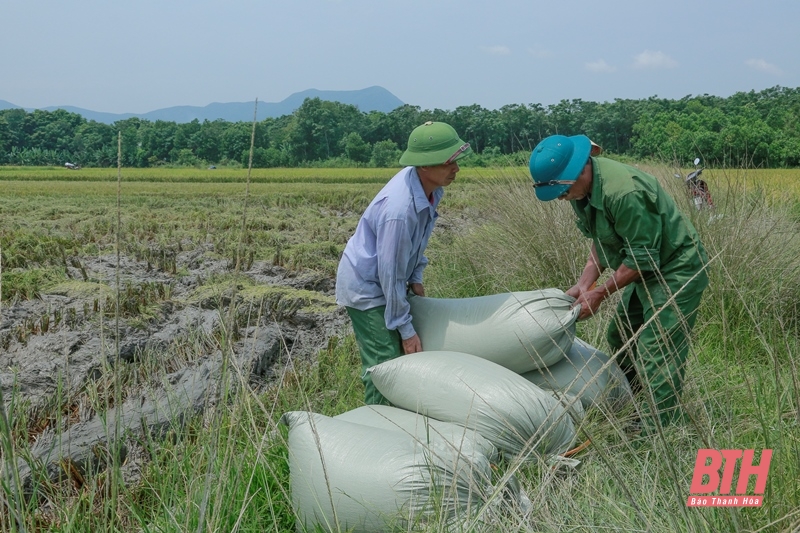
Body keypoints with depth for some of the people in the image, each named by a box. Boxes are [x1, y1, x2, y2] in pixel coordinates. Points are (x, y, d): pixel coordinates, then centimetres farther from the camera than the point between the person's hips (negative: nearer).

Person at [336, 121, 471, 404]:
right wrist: (406, 330, -18)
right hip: (365, 286, -9)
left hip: (382, 279, 9)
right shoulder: (400, 210, -36)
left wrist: (415, 277, 9)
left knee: (401, 357, 13)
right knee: (385, 365, -8)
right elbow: (391, 275, -27)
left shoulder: (430, 186, -11)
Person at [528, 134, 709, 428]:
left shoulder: (623, 192, -33)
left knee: (657, 359, -12)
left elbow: (643, 258, -27)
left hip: (676, 269, -10)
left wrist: (600, 293, -19)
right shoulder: (582, 188, -3)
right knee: (620, 339, 20)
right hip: (648, 270, 10)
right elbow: (602, 239, 8)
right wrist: (584, 283, -4)